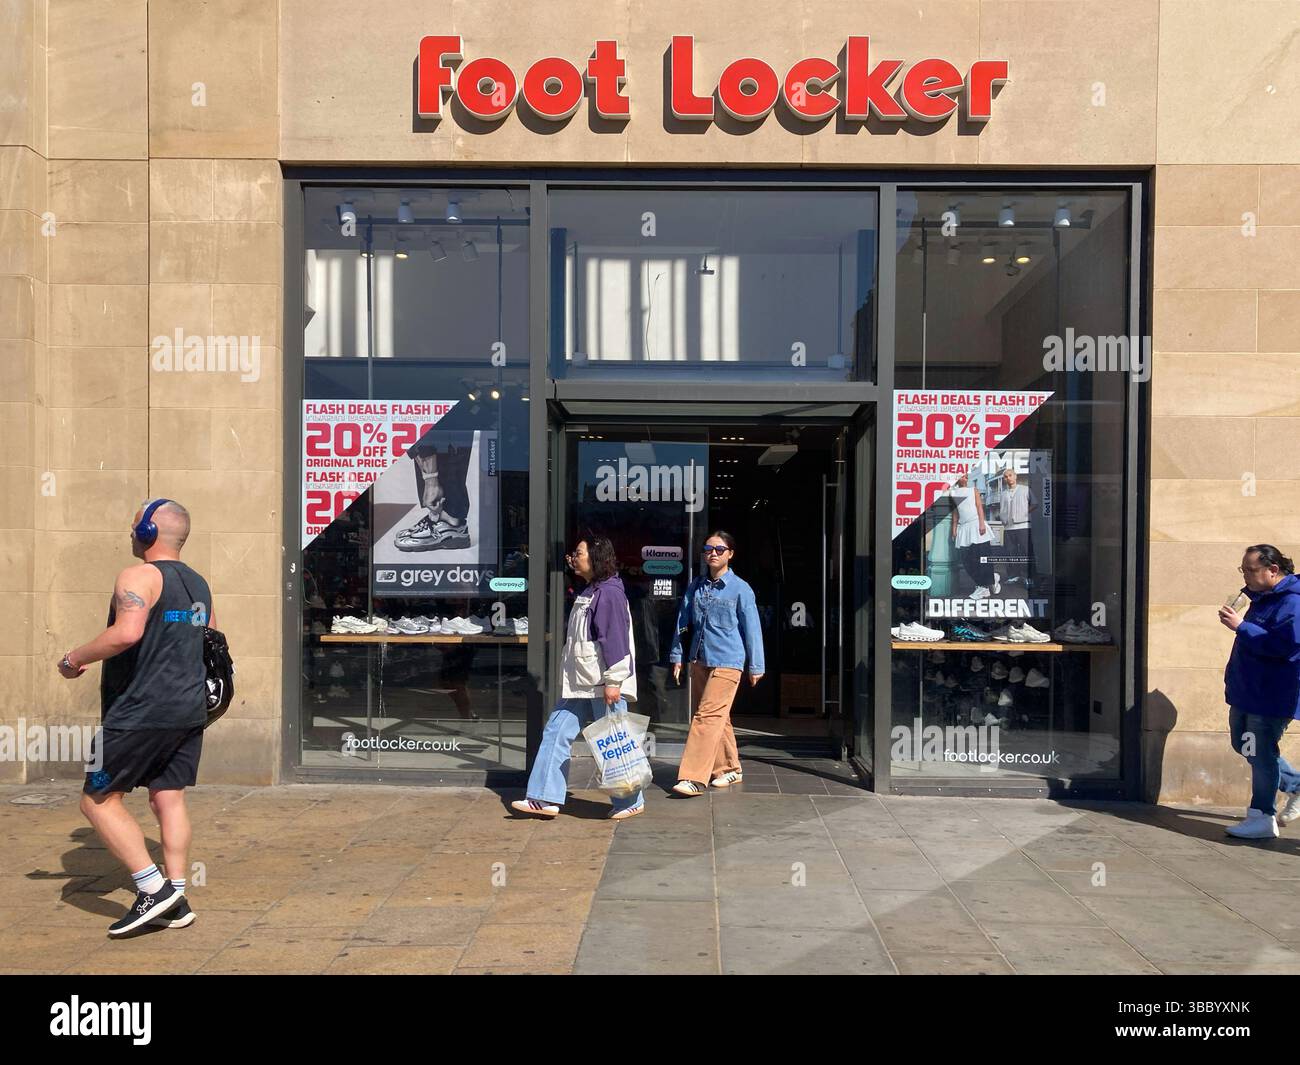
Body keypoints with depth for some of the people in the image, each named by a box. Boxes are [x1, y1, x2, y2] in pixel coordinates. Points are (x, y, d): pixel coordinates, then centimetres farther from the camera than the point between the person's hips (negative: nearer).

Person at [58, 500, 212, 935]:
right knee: (169, 799, 11)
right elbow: (209, 647, 24)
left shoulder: (139, 577, -11)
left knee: (98, 799, 4)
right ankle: (176, 901, 12)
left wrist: (75, 658, -14)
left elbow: (127, 633, -27)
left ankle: (152, 889, -1)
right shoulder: (198, 584, 15)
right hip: (190, 711, 8)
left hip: (141, 714, -8)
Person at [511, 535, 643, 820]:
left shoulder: (609, 592, -14)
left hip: (603, 685, -10)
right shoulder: (589, 591, 17)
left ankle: (630, 801, 13)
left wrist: (612, 681, -22)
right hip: (581, 684, 10)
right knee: (556, 732, 6)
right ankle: (545, 798, 10)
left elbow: (615, 638, -20)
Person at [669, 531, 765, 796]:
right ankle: (730, 769, 28)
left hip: (726, 663, -6)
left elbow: (752, 628, -2)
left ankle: (694, 778, -13)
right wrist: (677, 656, 14)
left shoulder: (740, 589, -5)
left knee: (707, 716, -12)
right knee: (718, 718, 13)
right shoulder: (695, 586, 8)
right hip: (699, 661, 6)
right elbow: (683, 622, 15)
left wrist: (756, 666, 0)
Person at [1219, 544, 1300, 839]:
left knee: (1261, 753, -4)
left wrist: (1241, 626, -27)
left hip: (1272, 696, -10)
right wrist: (1234, 676, 20)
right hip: (1248, 691, 10)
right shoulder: (1262, 598, 11)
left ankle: (1262, 817, 7)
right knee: (1244, 745, 18)